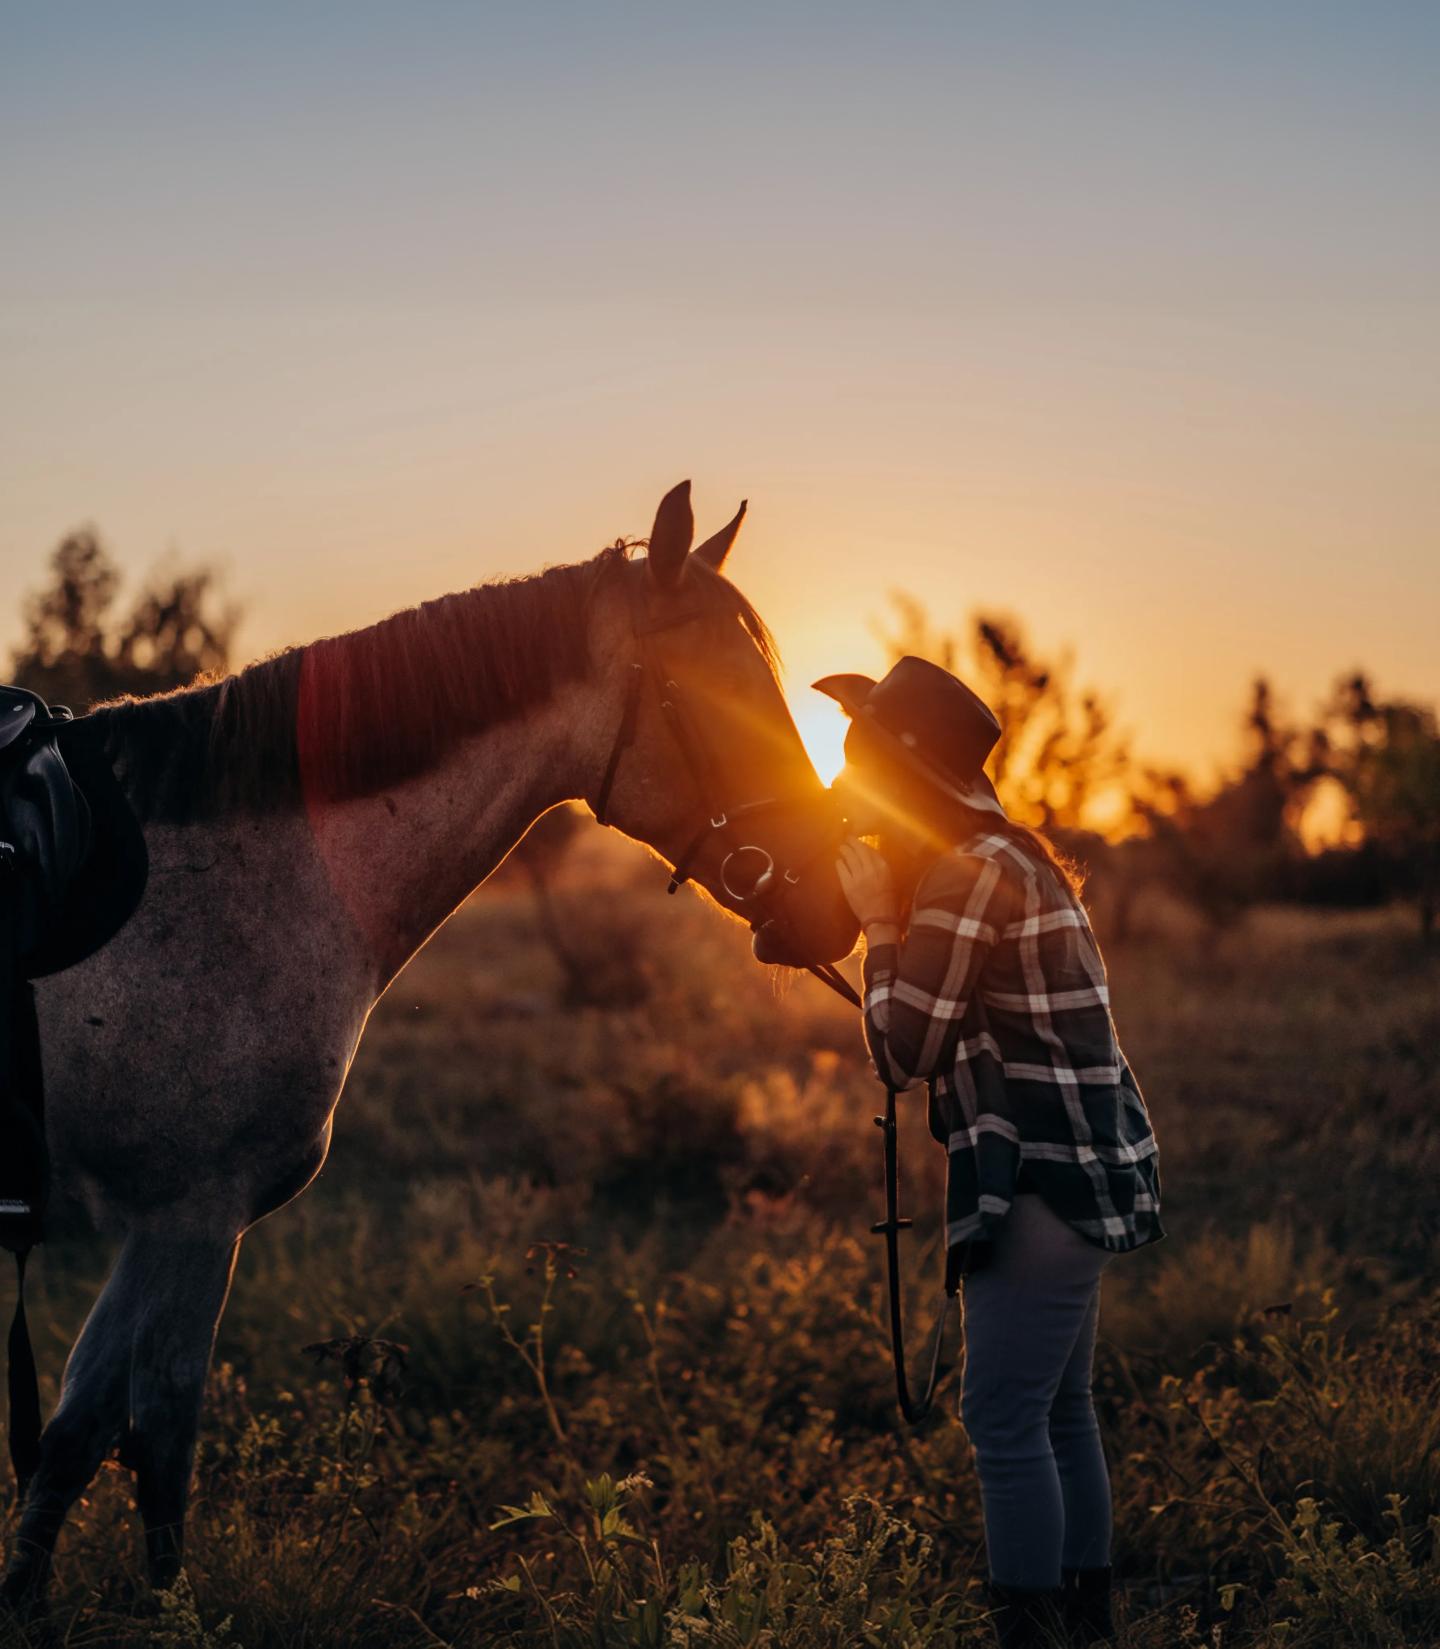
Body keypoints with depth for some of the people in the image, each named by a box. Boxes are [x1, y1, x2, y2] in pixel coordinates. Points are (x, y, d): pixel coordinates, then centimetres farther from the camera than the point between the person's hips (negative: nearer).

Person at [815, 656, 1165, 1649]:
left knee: (1006, 1422, -6)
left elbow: (905, 1054, -14)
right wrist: (888, 917, 11)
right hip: (1072, 1172, 10)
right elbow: (940, 1047, 18)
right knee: (1060, 1414, 17)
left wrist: (878, 924, -4)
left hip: (1048, 1179, -10)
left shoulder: (966, 874, -17)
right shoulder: (1007, 857, 14)